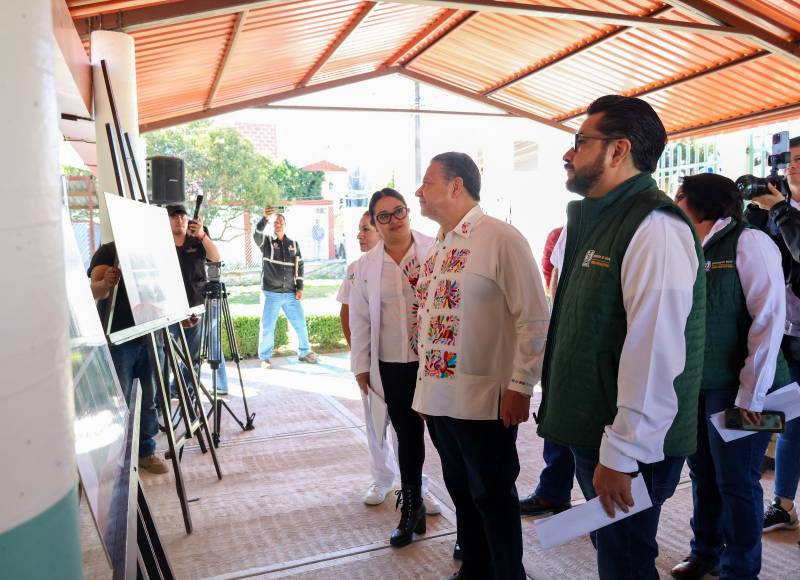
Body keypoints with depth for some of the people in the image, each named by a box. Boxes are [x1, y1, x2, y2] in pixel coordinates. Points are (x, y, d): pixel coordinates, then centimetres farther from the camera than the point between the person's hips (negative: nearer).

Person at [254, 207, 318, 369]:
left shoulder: (293, 244, 10)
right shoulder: (266, 242, 2)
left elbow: (299, 266, 11)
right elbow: (256, 234, -21)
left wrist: (299, 287, 3)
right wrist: (265, 218, -38)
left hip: (291, 294, 3)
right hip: (271, 294, -3)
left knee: (300, 324, 7)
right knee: (267, 327, 1)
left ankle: (304, 353, 24)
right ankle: (265, 358, 15)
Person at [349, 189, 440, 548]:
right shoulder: (366, 266, 6)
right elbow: (360, 319, 8)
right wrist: (361, 365, 8)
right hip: (393, 366, 3)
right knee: (407, 436, 15)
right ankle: (411, 506, 33)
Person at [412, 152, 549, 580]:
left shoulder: (501, 239, -12)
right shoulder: (437, 247, 12)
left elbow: (533, 319, -15)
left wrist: (520, 388, -16)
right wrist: (426, 384, 15)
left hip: (484, 399, -7)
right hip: (440, 396, 8)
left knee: (492, 496, 8)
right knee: (461, 491, 20)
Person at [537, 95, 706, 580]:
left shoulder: (654, 227, -19)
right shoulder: (599, 221, 12)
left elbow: (656, 354, -26)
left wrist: (622, 454, -22)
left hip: (628, 450, -9)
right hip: (590, 430, 9)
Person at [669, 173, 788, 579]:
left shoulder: (749, 244, -10)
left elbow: (769, 319, -15)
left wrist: (752, 393, -16)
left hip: (734, 388, -6)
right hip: (695, 385, 6)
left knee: (736, 482, 6)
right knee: (703, 474, 17)